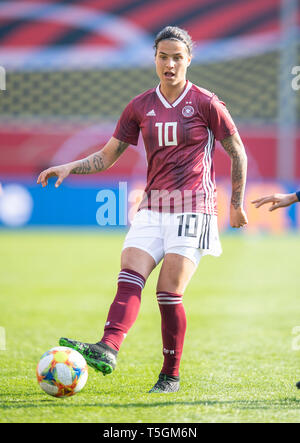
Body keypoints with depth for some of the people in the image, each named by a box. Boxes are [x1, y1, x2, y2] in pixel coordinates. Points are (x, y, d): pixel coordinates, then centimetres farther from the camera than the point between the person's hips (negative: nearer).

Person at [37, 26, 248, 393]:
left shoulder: (206, 104, -2)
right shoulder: (141, 107, 9)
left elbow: (237, 153, 6)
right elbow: (107, 156, 12)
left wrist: (237, 204, 6)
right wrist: (68, 167, -3)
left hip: (193, 206, -4)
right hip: (153, 205, 4)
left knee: (169, 291, -11)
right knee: (129, 276, -18)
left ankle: (171, 376, 1)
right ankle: (107, 349, -37)